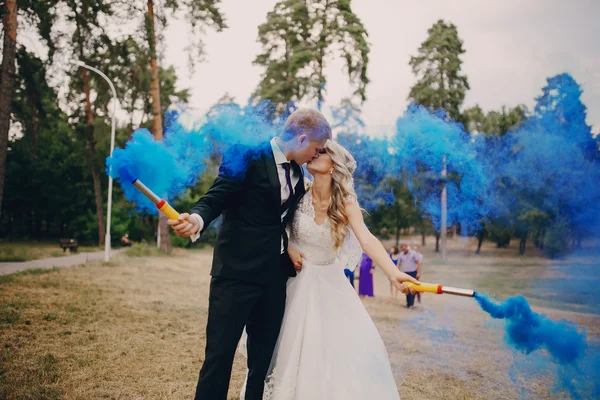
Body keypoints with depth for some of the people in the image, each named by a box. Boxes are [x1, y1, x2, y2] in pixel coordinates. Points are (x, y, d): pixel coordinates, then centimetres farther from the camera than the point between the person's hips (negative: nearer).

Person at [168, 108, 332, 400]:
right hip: (237, 270, -7)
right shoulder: (247, 156, -10)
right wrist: (197, 219, -35)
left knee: (264, 357, 14)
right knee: (219, 354, -1)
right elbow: (215, 199, -16)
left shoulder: (296, 172, 12)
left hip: (276, 275, 7)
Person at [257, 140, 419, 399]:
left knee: (348, 345, -6)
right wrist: (288, 248, -15)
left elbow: (367, 240, -30)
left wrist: (393, 273, -46)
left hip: (330, 282, 0)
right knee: (293, 345, 3)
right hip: (298, 280, 1)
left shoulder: (346, 202, -14)